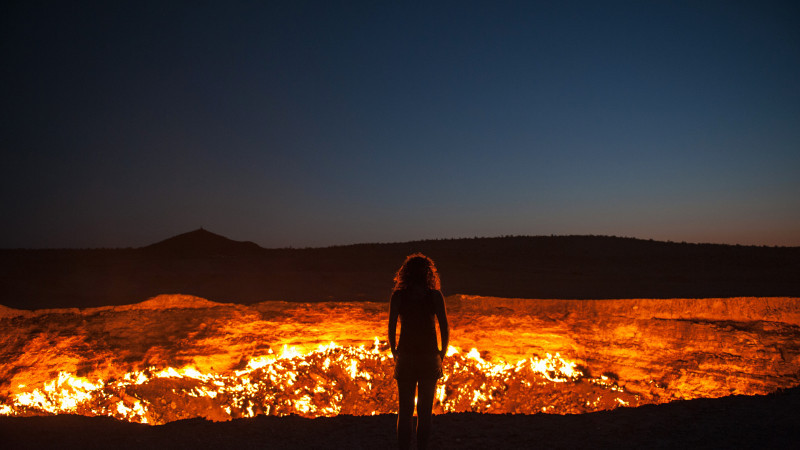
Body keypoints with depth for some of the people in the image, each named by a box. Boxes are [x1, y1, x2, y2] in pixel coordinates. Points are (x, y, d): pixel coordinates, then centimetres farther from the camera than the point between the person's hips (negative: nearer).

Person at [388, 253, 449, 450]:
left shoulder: (397, 296, -3)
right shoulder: (435, 296, -5)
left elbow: (391, 329, -5)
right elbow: (445, 329, -5)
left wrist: (395, 354, 7)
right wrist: (442, 354, 7)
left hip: (405, 359, 0)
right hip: (429, 359, 0)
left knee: (404, 410, 12)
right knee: (425, 411, 13)